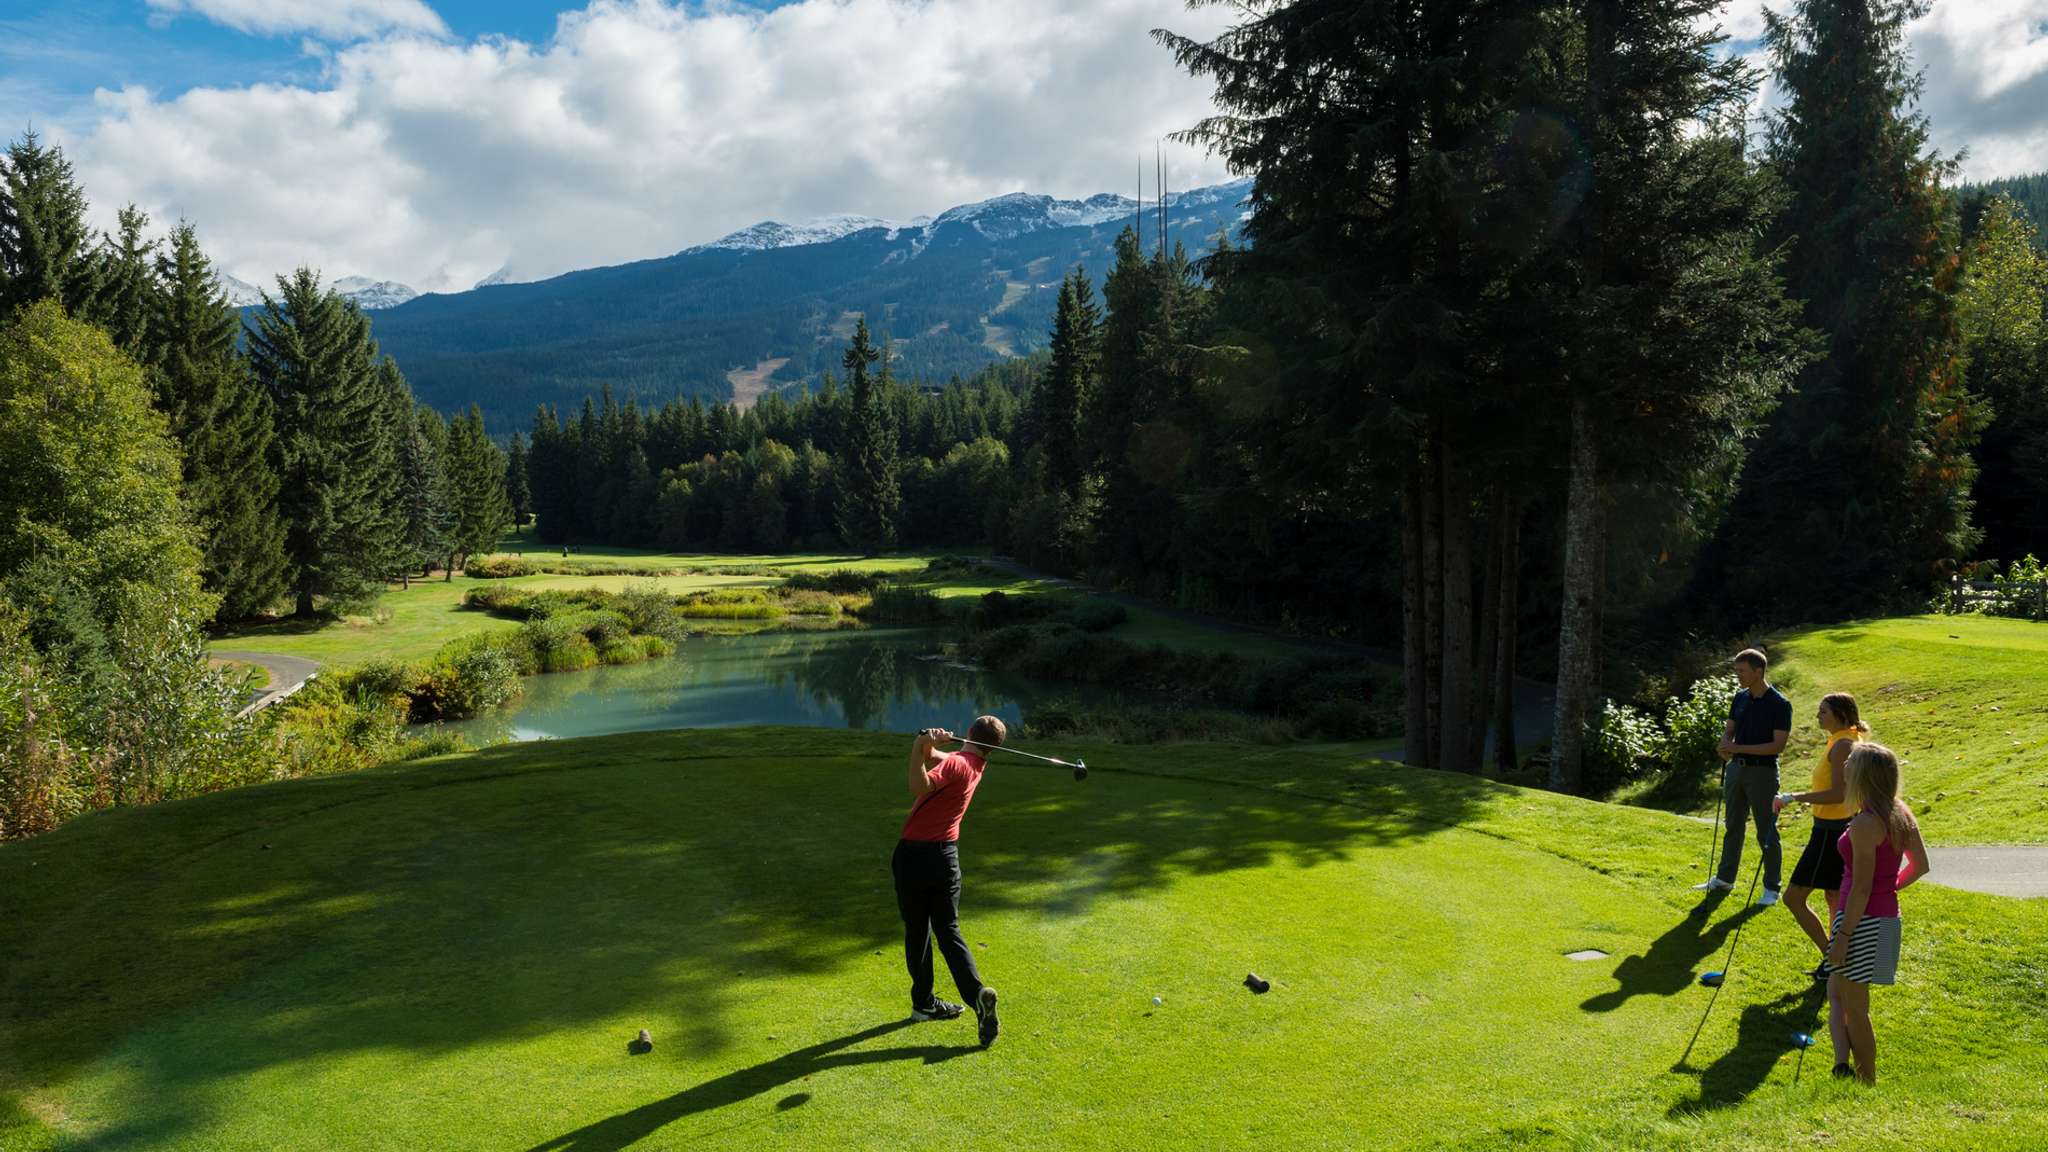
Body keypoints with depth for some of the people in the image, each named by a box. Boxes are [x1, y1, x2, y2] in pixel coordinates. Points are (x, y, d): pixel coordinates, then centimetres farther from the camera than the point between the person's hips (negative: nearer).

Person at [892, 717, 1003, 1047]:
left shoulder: (955, 764, -14)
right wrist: (929, 747, -7)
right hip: (946, 856, 5)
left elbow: (920, 787, -29)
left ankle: (924, 1002, 23)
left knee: (917, 931, 12)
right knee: (949, 932, 8)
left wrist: (919, 749, -34)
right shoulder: (975, 766, 8)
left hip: (914, 855, -5)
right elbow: (937, 759, 14)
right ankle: (977, 993, -12)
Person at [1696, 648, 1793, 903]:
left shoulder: (1780, 704, -14)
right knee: (1733, 827, 16)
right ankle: (1724, 878, 27)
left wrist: (1739, 748, -21)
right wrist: (1725, 745, -12)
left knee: (1766, 832, 2)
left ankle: (1771, 888, 14)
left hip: (1762, 772, -6)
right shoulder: (1740, 698, 6)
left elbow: (1778, 745, -18)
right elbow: (1728, 730, 11)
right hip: (1736, 768, 7)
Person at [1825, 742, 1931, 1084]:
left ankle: (1867, 1085, 17)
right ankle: (1843, 1063, 9)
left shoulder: (1865, 823, -22)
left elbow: (1861, 888, -21)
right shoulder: (1902, 815, 4)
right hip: (1888, 918, 9)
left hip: (1863, 920, -9)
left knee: (1854, 1009, 7)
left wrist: (1842, 937, -17)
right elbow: (1921, 865, 14)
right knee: (1836, 991, 20)